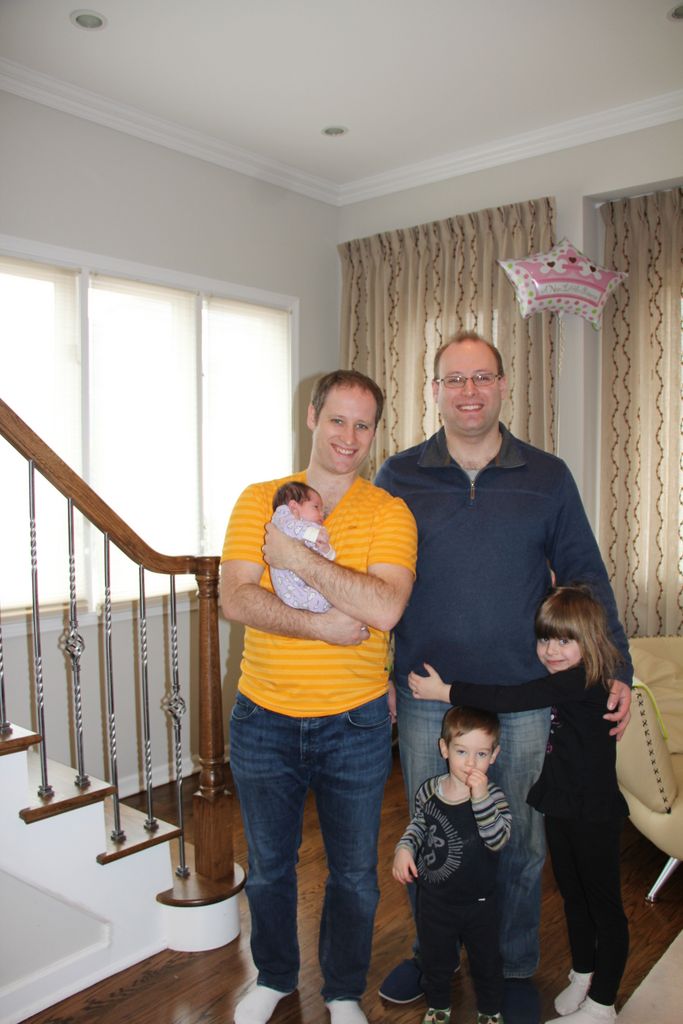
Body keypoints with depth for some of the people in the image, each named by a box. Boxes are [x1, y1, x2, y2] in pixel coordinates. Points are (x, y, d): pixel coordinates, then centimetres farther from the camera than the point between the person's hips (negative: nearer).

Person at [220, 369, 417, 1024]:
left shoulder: (388, 513, -5)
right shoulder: (259, 500, -1)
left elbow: (385, 607, -21)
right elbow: (234, 599, -13)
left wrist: (297, 558, -21)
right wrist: (320, 625, -23)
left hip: (354, 724, -1)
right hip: (264, 718, 2)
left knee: (353, 873, 15)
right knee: (268, 866, 20)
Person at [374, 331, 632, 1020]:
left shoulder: (547, 477, 1)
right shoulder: (398, 477, -1)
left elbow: (586, 578, 5)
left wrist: (615, 668, 1)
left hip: (523, 698, 0)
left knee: (520, 842, 14)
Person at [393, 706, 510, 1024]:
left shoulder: (493, 796, -20)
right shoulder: (428, 790, -12)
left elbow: (498, 839, -35)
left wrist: (480, 798, -44)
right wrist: (404, 847, -10)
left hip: (478, 902, -2)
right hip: (433, 898, 2)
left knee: (486, 959, 21)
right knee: (436, 958, 23)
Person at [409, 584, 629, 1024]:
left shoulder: (585, 680, -25)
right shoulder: (555, 681, 3)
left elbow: (512, 698, -33)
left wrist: (445, 691, -31)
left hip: (594, 813, -8)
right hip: (559, 806, 8)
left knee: (603, 902, 9)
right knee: (572, 894, 23)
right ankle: (582, 975, 42)